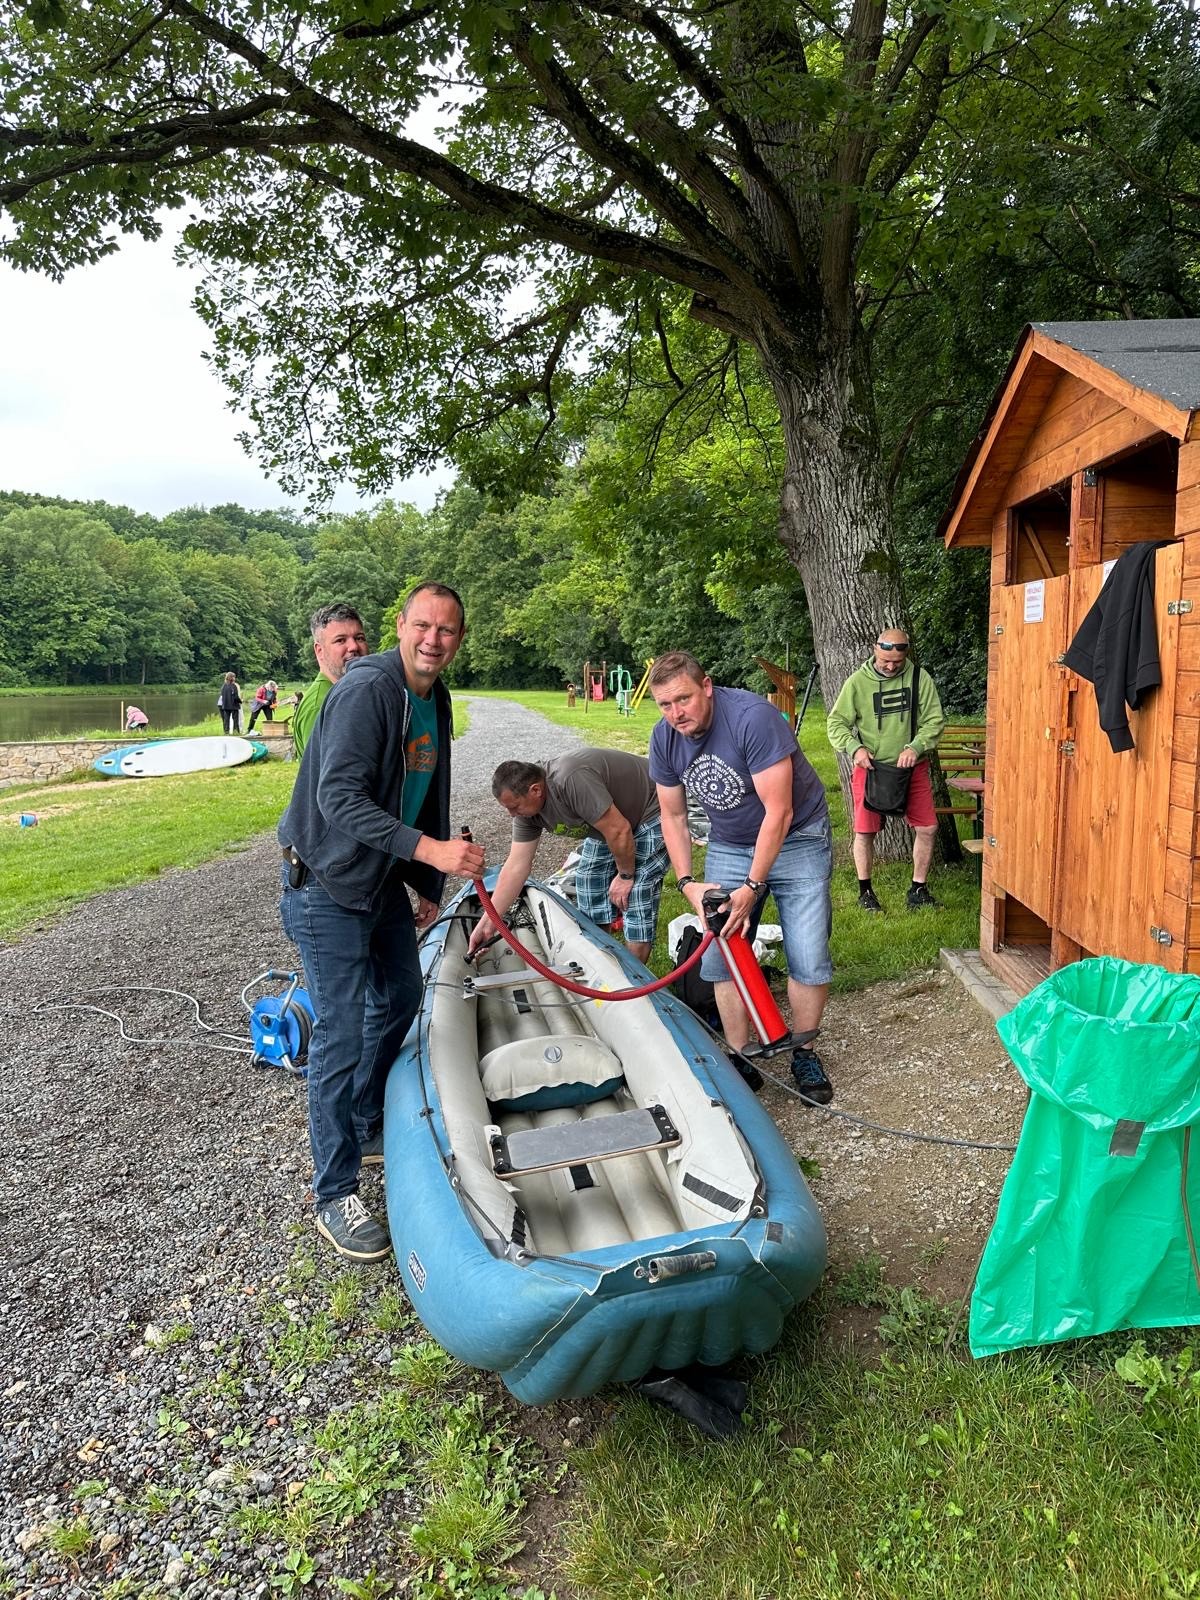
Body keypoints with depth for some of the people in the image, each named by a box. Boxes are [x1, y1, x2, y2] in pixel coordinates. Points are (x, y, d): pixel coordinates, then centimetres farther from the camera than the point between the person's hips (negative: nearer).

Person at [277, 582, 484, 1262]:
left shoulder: (436, 702, 7)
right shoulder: (366, 689, -22)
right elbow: (340, 798, -30)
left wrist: (429, 888, 20)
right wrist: (430, 850, -37)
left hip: (384, 881, 9)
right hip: (328, 884, -9)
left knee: (400, 1000, 20)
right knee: (341, 1034, -5)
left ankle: (369, 1130, 41)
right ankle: (335, 1194, 9)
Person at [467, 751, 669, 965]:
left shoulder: (572, 781, -38)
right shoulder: (527, 804, -10)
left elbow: (619, 830, -32)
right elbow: (516, 867, -7)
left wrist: (625, 876, -16)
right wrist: (487, 923, -8)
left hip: (650, 810, -8)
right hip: (610, 817, 8)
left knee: (637, 895, -14)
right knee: (590, 882, 8)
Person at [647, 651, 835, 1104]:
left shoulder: (752, 717, -30)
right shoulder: (664, 738, -10)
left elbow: (778, 813, -28)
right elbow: (673, 816, 1)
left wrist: (752, 888, -26)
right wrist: (687, 883, -10)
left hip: (795, 839, -5)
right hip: (729, 846, 5)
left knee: (809, 959, -6)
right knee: (721, 956, -1)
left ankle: (803, 1054, 16)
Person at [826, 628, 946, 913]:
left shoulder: (920, 678, -2)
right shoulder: (857, 681, -6)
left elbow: (935, 719, -3)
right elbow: (836, 722, -3)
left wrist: (916, 747, -19)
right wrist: (855, 748, -19)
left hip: (911, 768, 2)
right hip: (870, 767, -1)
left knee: (927, 828, 1)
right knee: (865, 831, 2)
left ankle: (918, 889, 17)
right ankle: (865, 892, 19)